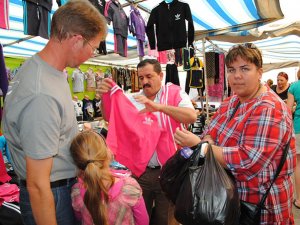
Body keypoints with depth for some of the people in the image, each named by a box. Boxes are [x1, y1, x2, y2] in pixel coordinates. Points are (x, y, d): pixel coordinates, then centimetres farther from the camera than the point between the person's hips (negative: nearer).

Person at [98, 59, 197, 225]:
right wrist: (105, 97, -22)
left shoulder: (175, 93, -3)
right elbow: (109, 118, -2)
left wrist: (159, 107, -29)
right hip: (140, 171, 3)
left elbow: (192, 117, -18)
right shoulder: (133, 100, 5)